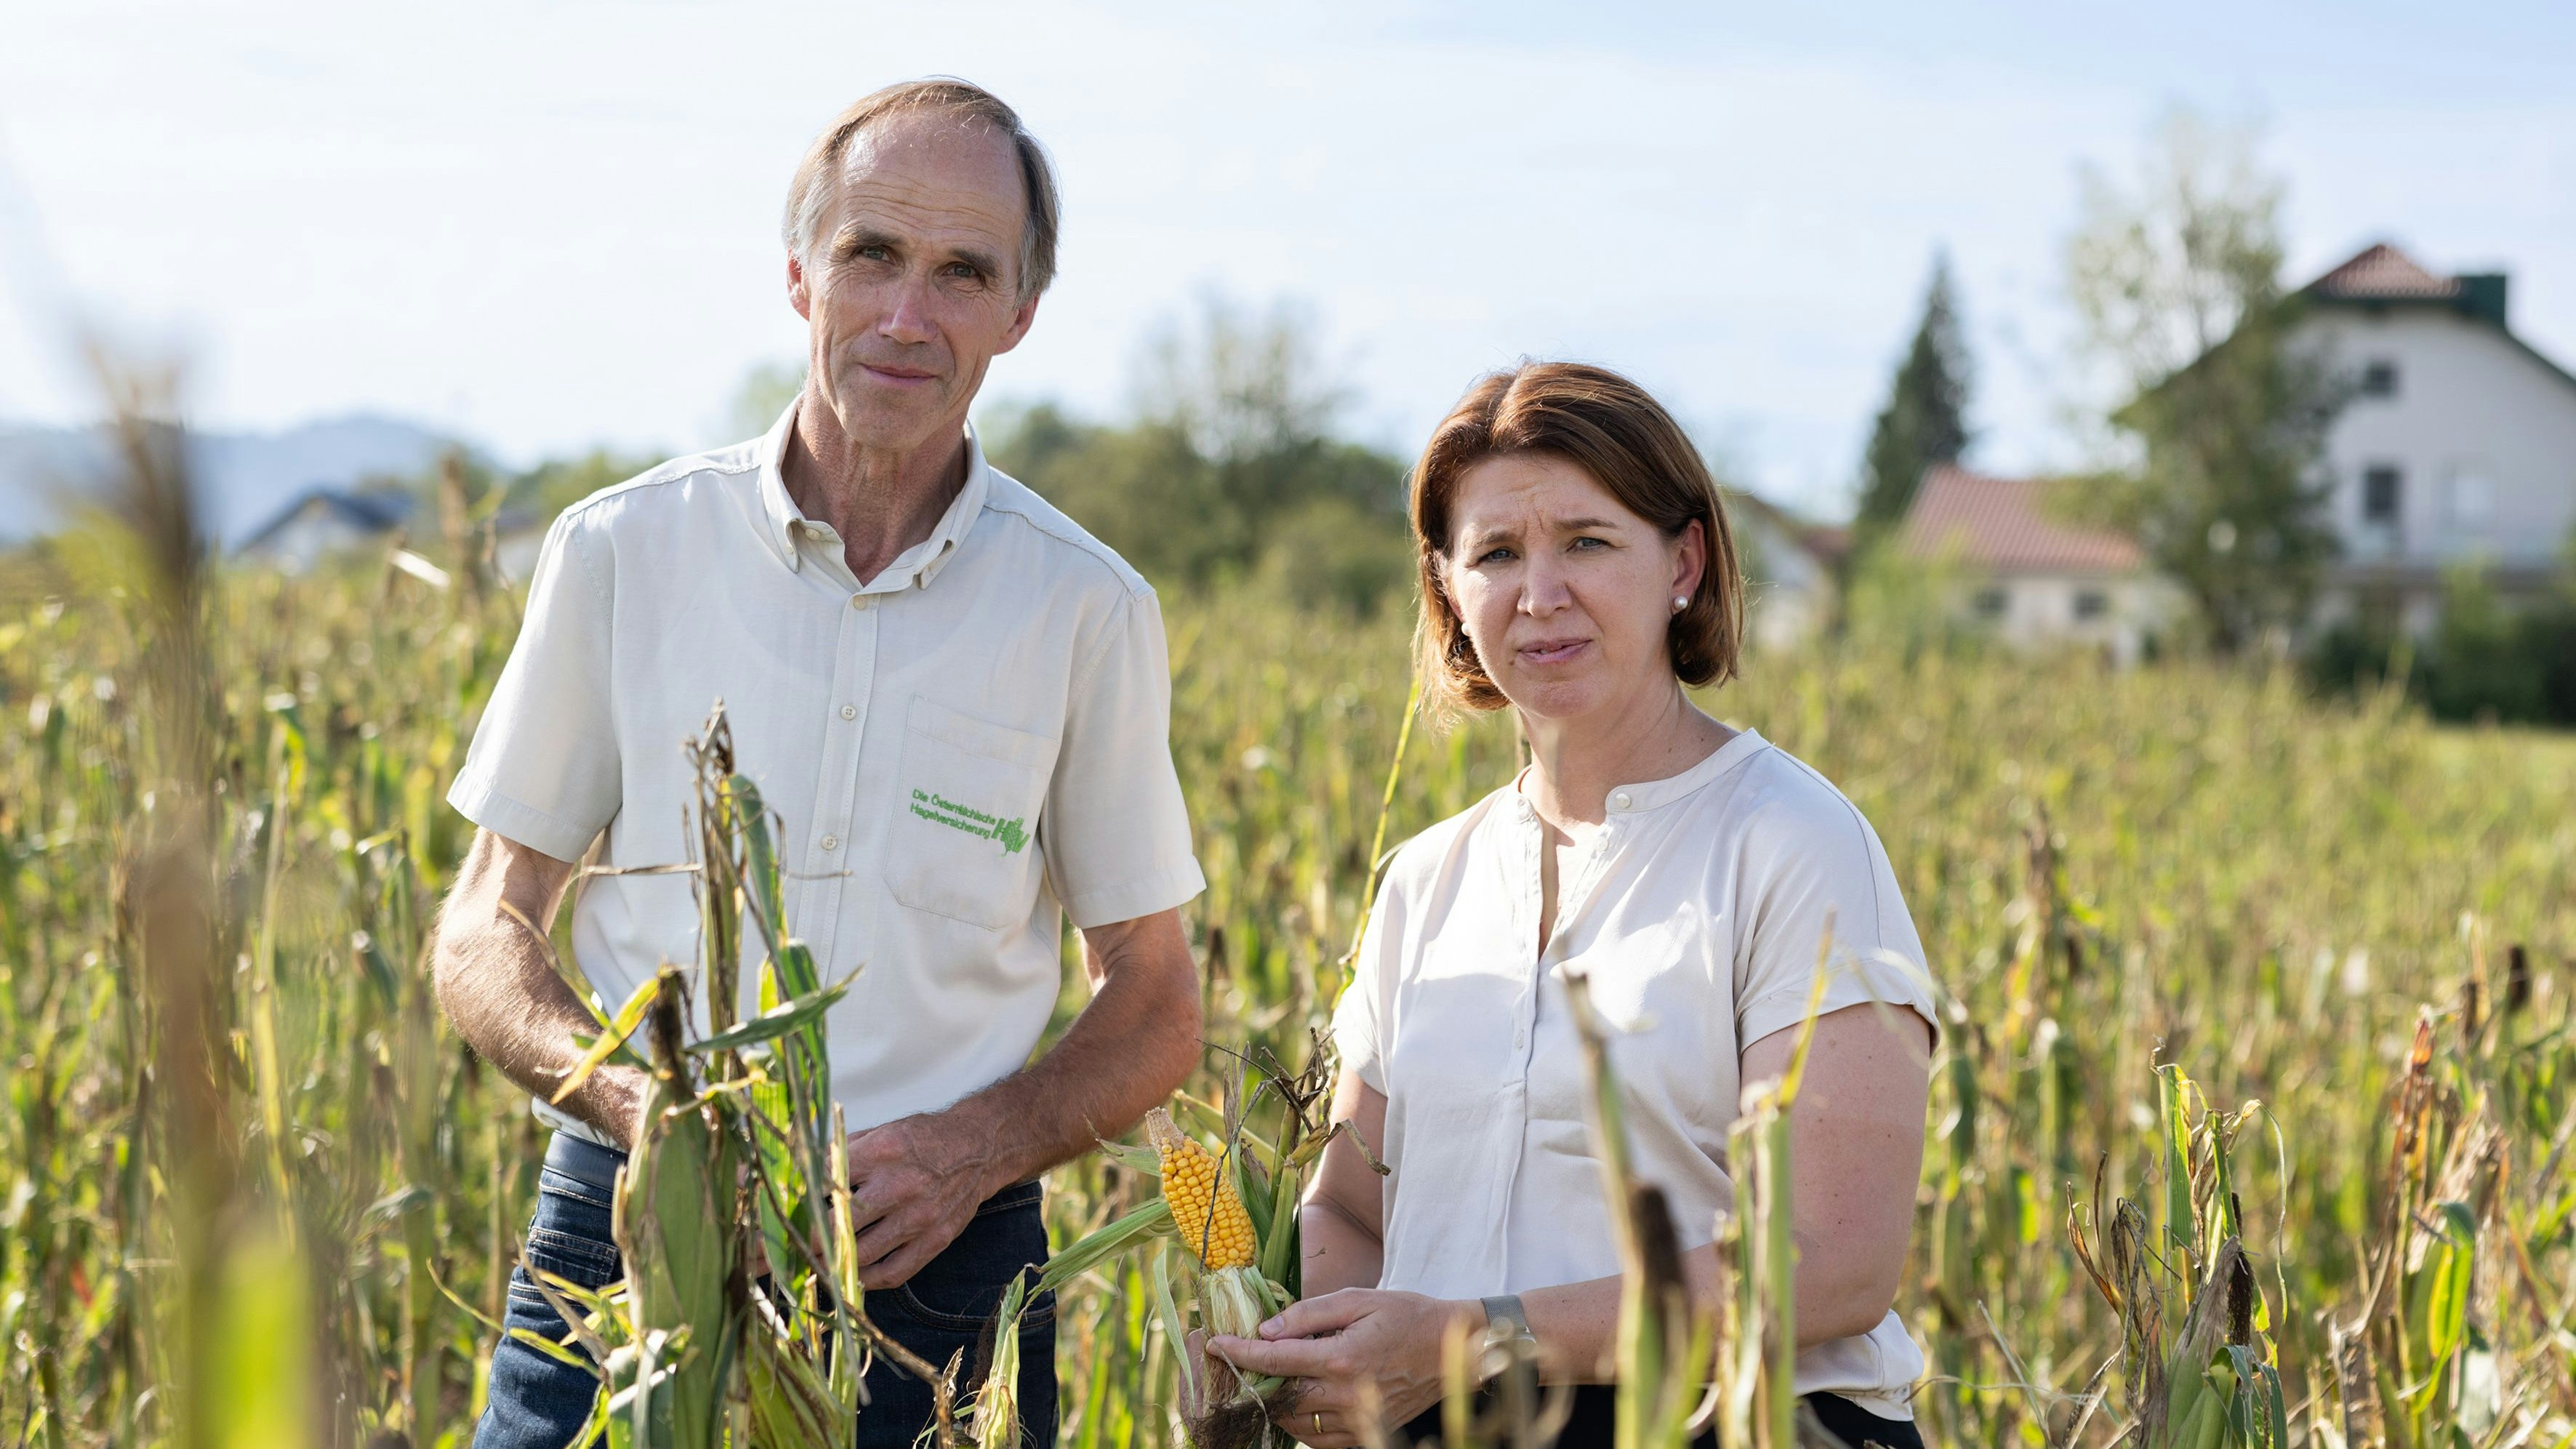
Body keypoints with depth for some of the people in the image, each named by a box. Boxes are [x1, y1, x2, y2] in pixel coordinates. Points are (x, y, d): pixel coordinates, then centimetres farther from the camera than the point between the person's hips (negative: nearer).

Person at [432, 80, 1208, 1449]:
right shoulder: (622, 551, 1)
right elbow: (483, 937, 6)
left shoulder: (1089, 612, 0)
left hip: (932, 1276, 0)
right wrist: (630, 1096, -13)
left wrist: (976, 1146, -11)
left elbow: (1156, 1011, 8)